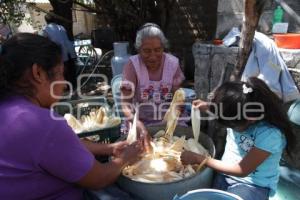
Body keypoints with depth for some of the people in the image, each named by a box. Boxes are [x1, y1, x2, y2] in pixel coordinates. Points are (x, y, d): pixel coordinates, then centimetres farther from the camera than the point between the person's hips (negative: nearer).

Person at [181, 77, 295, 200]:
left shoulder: (270, 135, -27)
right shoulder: (237, 115, -13)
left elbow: (242, 170, -20)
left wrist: (199, 159, -18)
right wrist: (208, 107, -4)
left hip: (253, 185, -5)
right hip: (225, 172, 5)